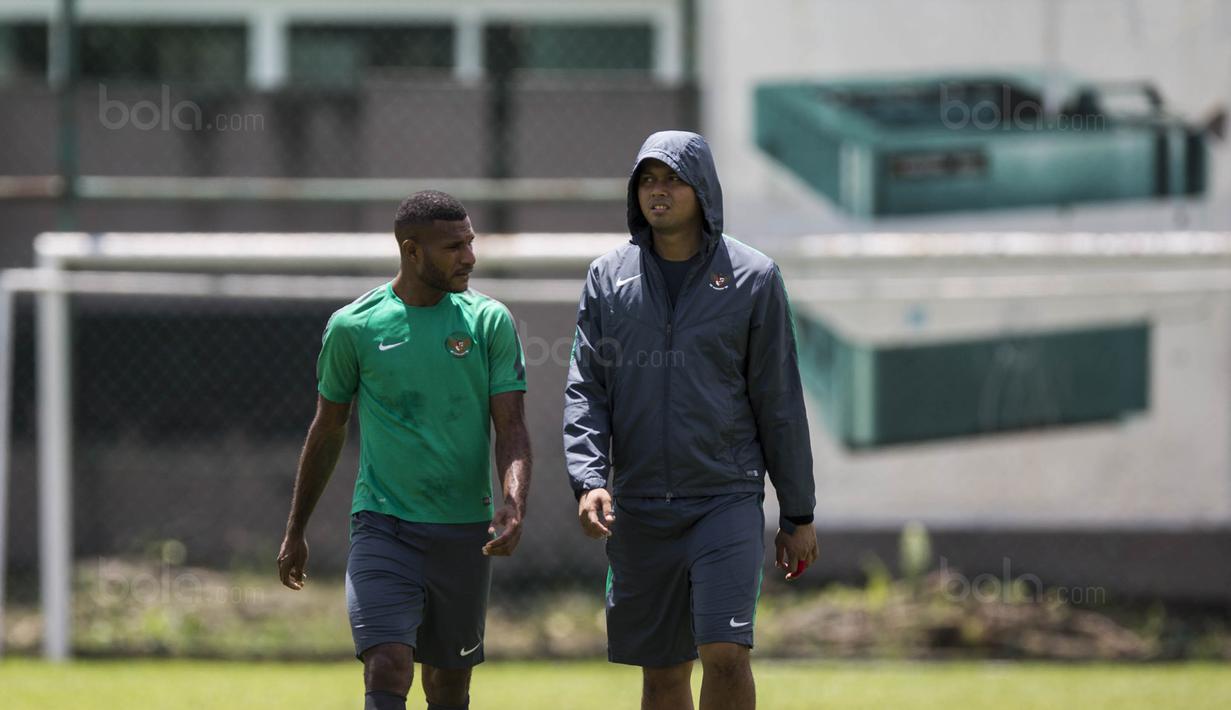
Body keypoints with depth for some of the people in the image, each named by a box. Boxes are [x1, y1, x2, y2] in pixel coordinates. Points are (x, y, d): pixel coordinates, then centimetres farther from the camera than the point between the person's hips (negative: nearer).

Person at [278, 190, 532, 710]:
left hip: (465, 531, 2)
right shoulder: (353, 326, -1)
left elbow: (511, 428, -1)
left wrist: (514, 508, -21)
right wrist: (295, 531, 17)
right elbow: (328, 430, 12)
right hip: (382, 525, -2)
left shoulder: (490, 321, 2)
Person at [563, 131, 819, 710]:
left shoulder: (753, 277, 2)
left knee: (725, 652, -17)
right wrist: (588, 480, -11)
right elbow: (585, 391, 6)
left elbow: (779, 402, 3)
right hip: (639, 507, 3)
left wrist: (799, 515, 3)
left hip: (727, 501, -3)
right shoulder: (608, 278, 8)